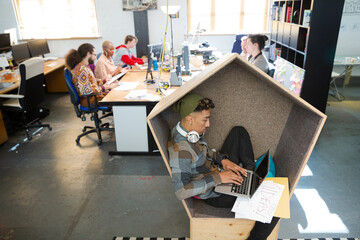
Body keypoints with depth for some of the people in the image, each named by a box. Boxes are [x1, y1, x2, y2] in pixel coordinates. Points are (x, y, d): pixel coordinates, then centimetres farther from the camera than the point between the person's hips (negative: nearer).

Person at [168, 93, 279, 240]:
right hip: (216, 194, -9)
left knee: (239, 131, 13)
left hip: (220, 171, 9)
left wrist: (222, 159, -7)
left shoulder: (192, 131, -4)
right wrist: (217, 177, -31)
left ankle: (249, 173, 18)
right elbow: (180, 192, -34)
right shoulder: (180, 149, -32)